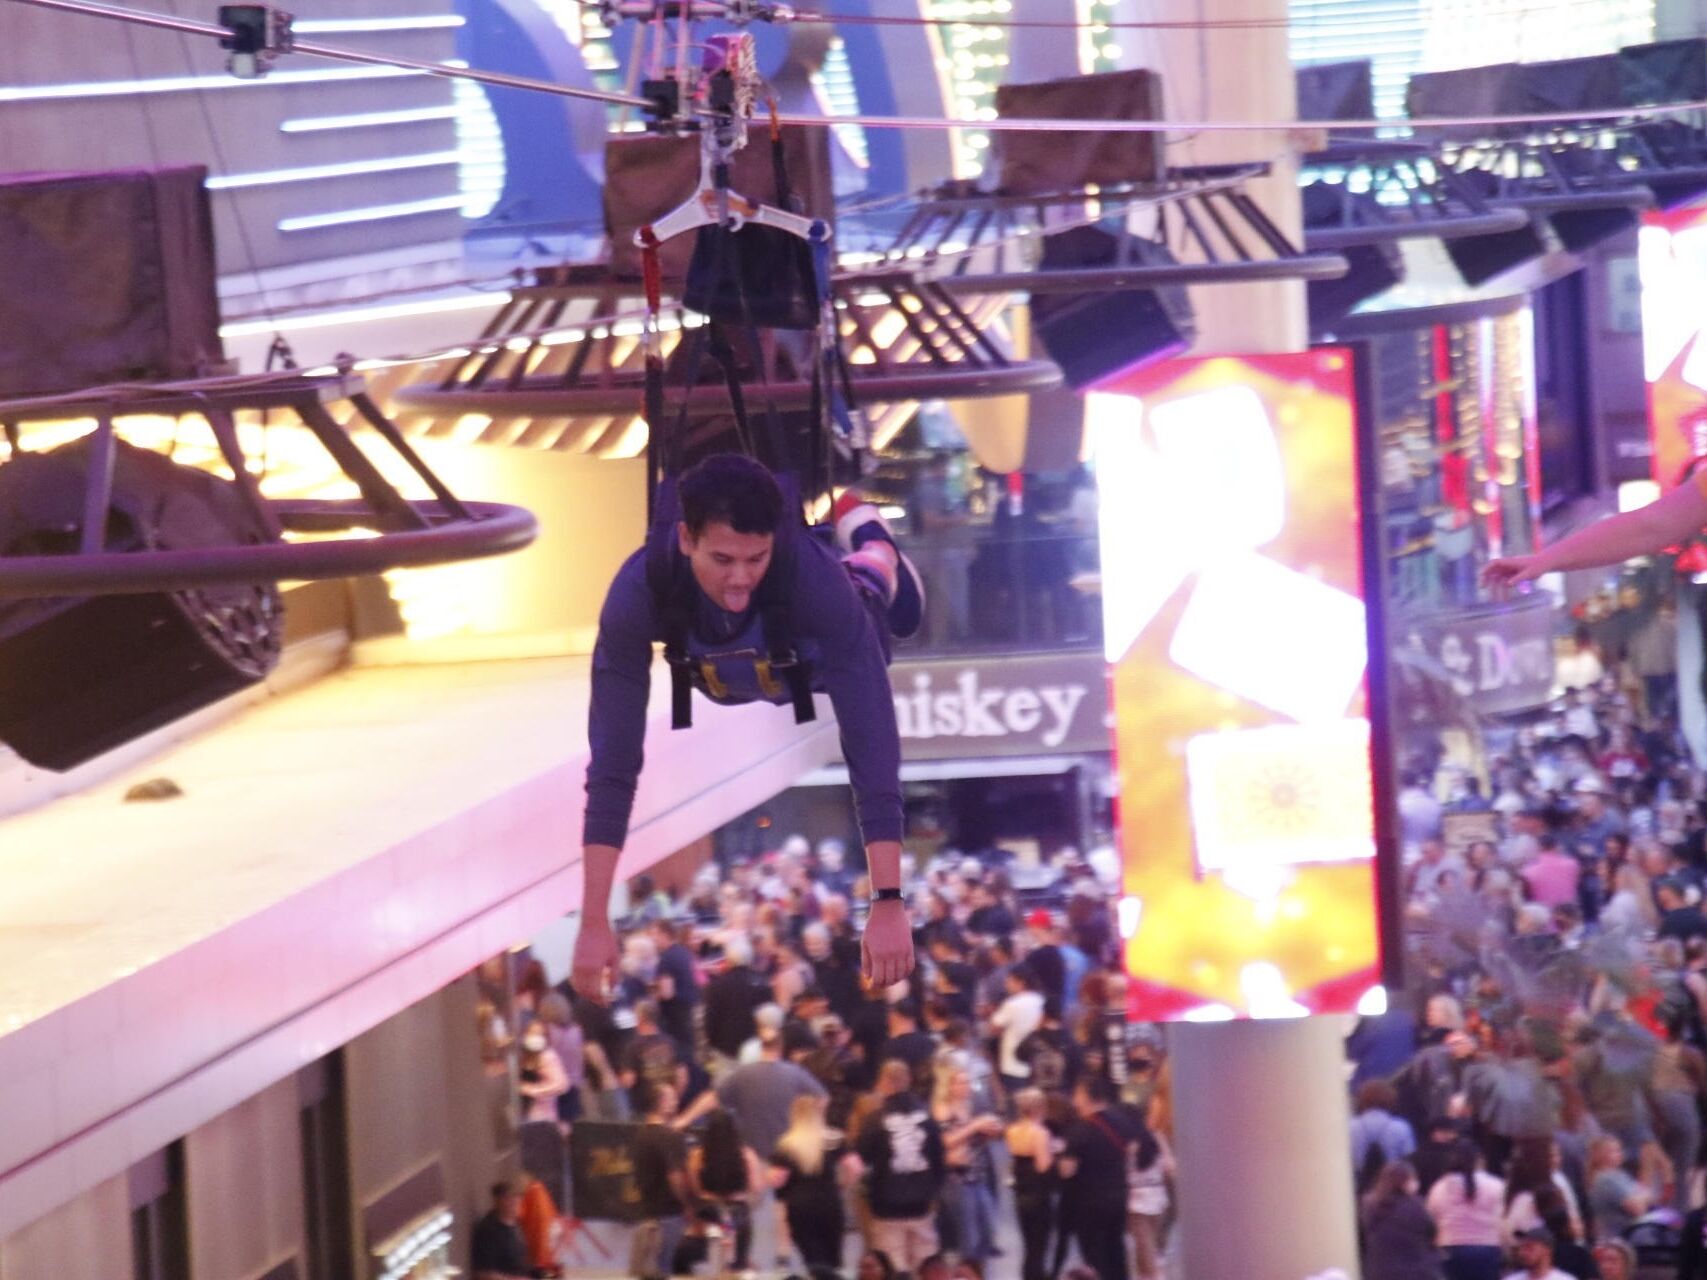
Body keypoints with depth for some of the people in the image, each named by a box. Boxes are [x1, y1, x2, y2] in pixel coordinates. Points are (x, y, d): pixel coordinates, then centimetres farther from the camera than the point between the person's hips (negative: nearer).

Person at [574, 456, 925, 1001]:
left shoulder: (815, 578, -48)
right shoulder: (639, 594, -46)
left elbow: (870, 740, -49)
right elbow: (614, 757, -45)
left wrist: (888, 903, -55)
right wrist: (594, 922, -49)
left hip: (816, 652, -1)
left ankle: (866, 534, 63)